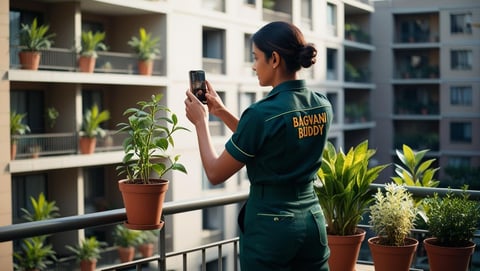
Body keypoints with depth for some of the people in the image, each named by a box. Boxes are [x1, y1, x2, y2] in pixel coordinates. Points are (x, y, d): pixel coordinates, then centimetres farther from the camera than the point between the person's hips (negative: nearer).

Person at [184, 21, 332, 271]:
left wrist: (200, 121, 3)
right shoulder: (323, 106, 1)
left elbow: (215, 173, -10)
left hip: (270, 226, -6)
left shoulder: (262, 113, -20)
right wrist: (222, 112, 14)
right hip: (312, 221, 6)